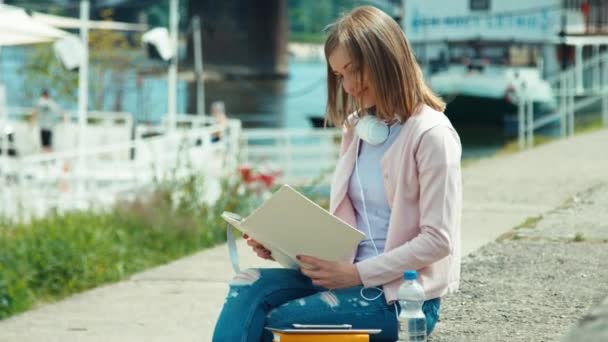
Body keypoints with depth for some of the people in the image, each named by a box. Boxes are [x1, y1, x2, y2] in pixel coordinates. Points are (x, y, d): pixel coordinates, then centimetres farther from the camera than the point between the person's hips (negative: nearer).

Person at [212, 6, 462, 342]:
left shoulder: (430, 134, -11)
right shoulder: (358, 128, 14)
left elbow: (437, 240, -15)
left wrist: (358, 273, -20)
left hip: (402, 296, -7)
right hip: (353, 275, 7)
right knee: (250, 286, -16)